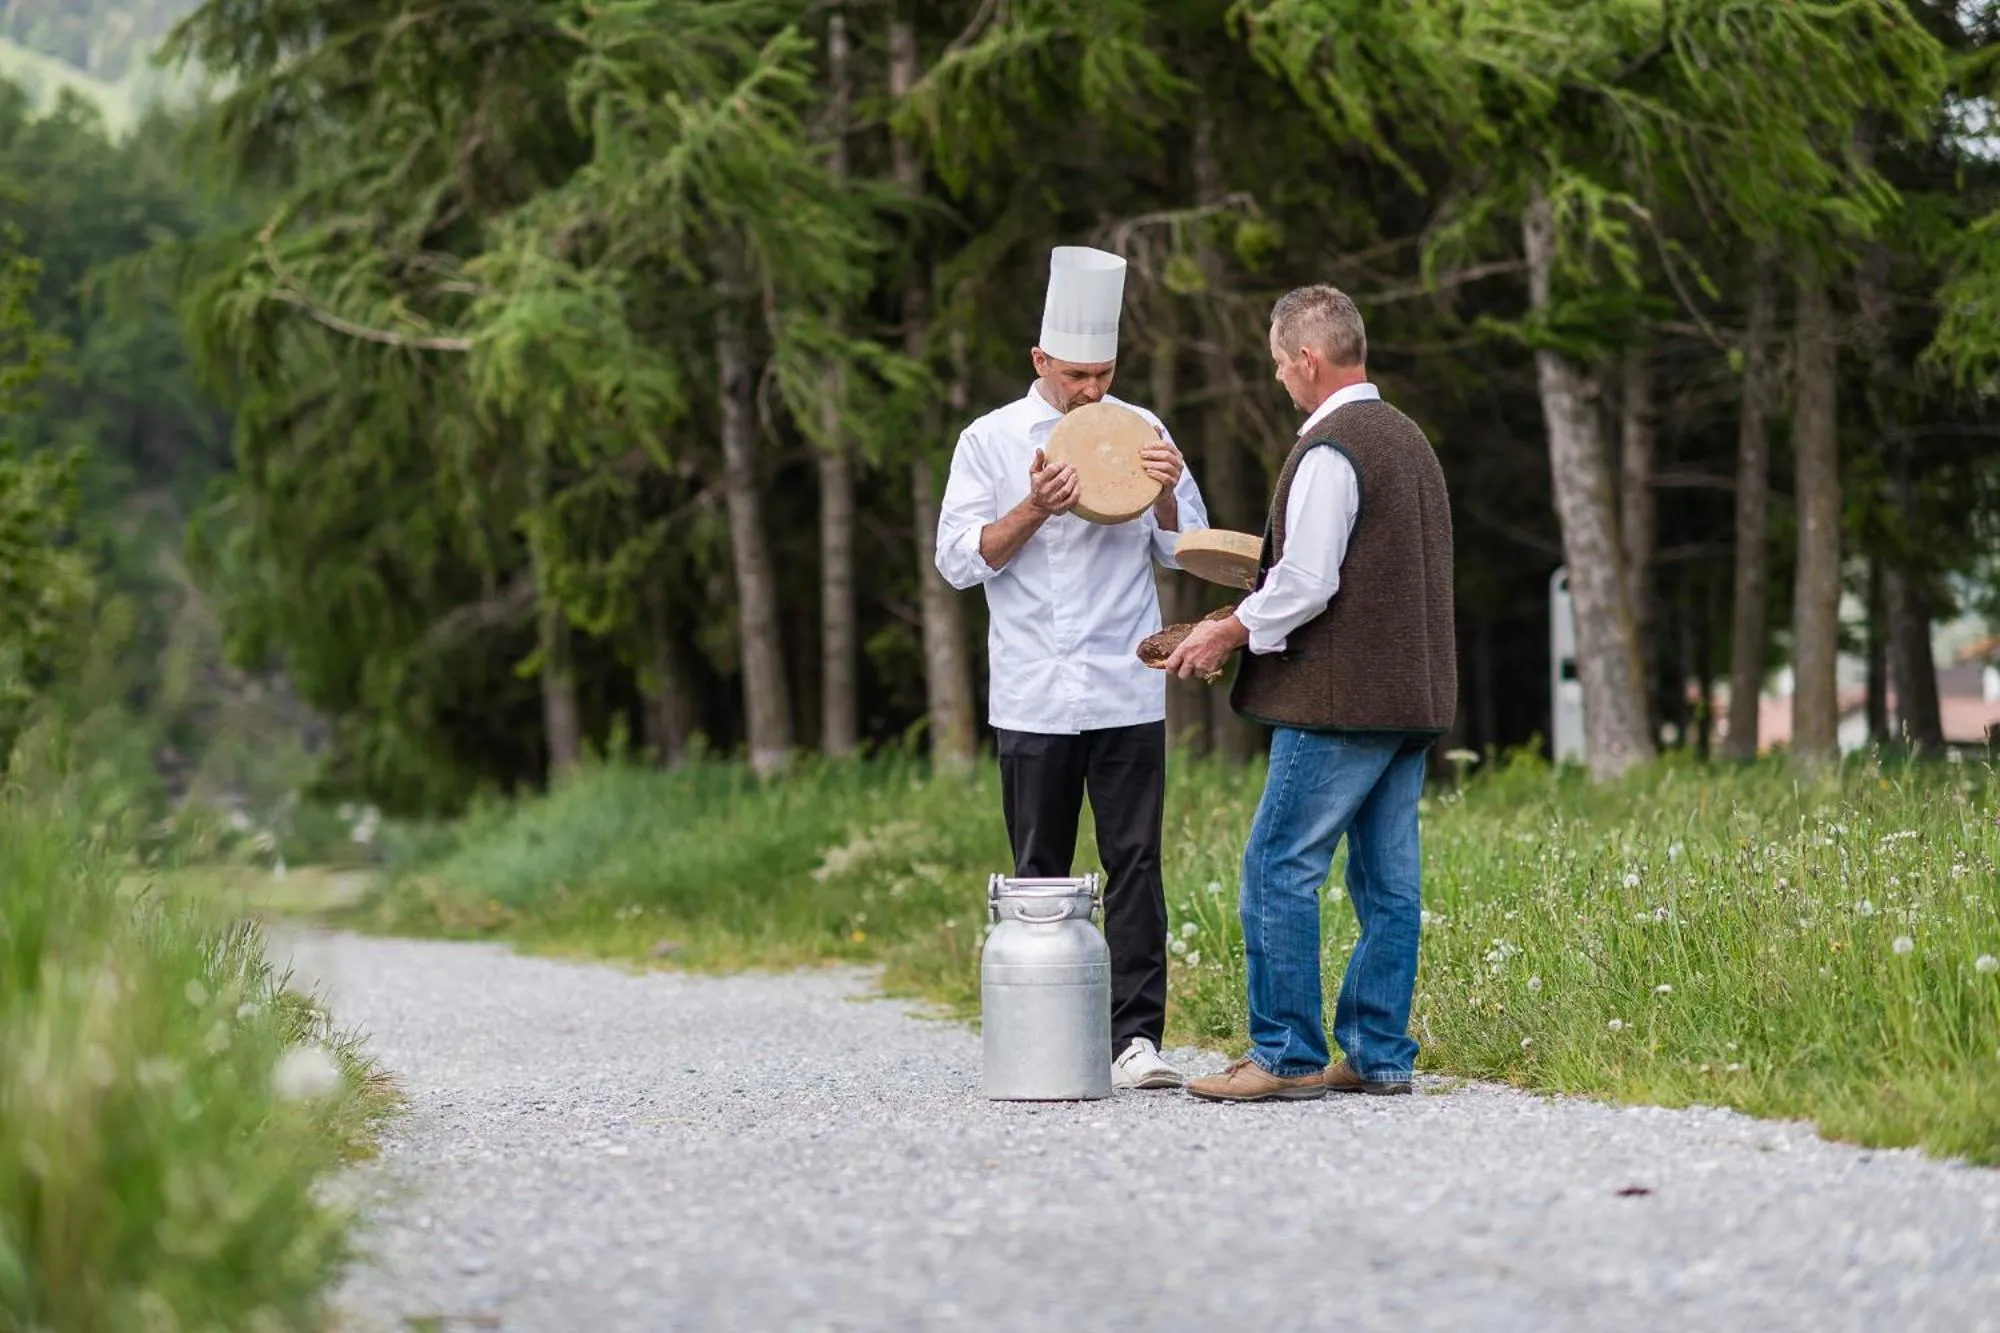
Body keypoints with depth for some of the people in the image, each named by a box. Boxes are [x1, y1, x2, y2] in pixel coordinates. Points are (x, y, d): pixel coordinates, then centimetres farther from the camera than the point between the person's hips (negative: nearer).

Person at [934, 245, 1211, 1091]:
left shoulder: (1139, 432, 8)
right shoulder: (991, 440, 4)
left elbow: (1187, 551, 11)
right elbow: (959, 560, -2)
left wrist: (1165, 496, -10)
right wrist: (1032, 510, -16)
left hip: (1127, 691, 1)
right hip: (1033, 695, -1)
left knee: (1135, 862, -4)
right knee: (1040, 874, 4)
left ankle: (1136, 1037, -5)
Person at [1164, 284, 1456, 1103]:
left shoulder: (1329, 450, -13)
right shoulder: (1408, 438, 17)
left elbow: (1307, 582, -19)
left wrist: (1230, 632, -6)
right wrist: (1258, 611, 23)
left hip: (1339, 700, -9)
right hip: (1412, 697, 9)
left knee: (1279, 870, -4)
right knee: (1388, 882, 9)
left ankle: (1286, 1056, -4)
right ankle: (1379, 1056, 11)